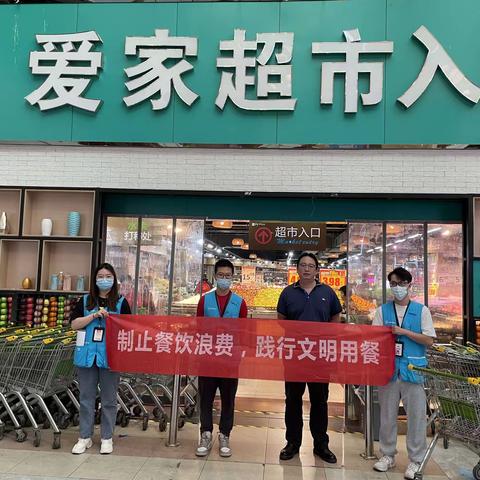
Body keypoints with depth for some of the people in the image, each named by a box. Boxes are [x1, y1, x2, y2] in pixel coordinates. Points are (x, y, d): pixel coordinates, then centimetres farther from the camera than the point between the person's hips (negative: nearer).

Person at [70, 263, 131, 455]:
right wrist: (94, 315, -11)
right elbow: (74, 324, 0)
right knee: (86, 397, 10)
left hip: (110, 356, -2)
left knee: (109, 399, 7)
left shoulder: (121, 302, 2)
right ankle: (85, 437, 24)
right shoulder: (85, 301, 7)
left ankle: (107, 438, 21)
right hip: (87, 354, 2)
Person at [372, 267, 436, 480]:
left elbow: (429, 340, -3)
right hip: (388, 367, 2)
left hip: (413, 369, -1)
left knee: (416, 415, 4)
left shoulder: (421, 310, 3)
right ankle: (387, 455, 26)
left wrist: (404, 332, -12)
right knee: (387, 414, 11)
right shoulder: (382, 310, 7)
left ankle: (415, 460, 18)